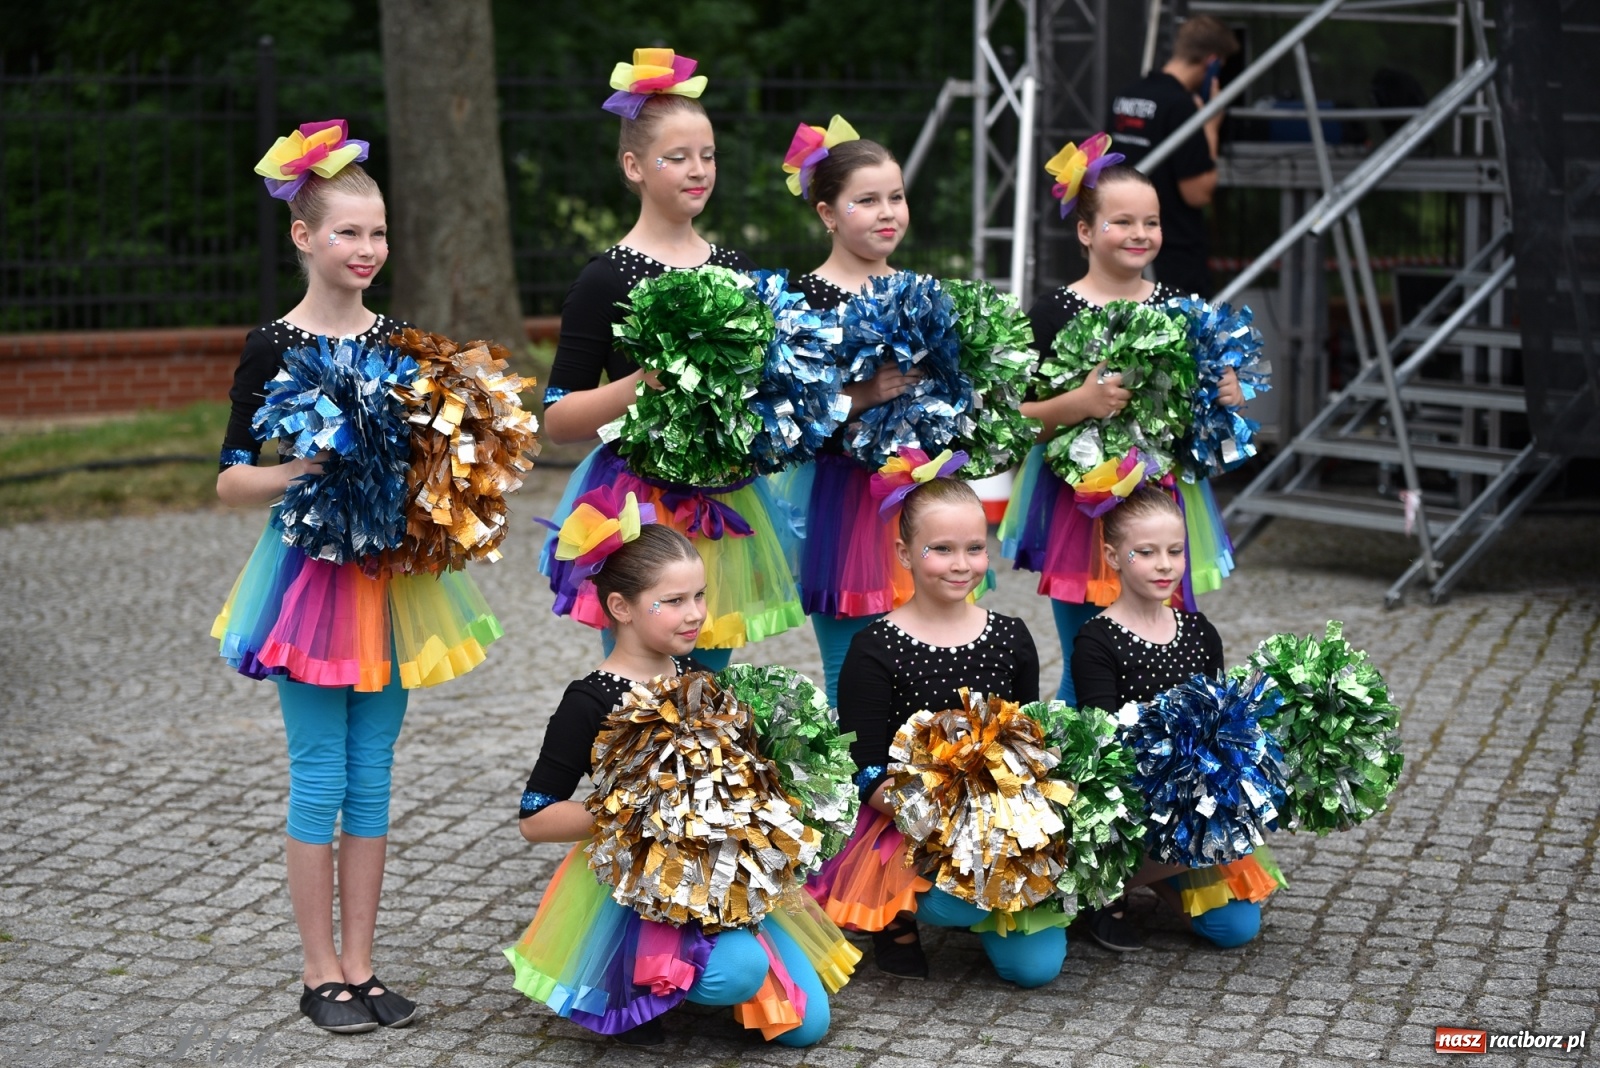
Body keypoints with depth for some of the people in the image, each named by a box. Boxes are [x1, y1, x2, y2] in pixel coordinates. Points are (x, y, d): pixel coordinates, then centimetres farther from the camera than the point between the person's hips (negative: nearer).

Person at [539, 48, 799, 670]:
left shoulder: (737, 269, 10)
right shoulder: (607, 280, -7)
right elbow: (557, 420, -9)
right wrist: (643, 383, -23)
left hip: (724, 504, 6)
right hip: (642, 504, -5)